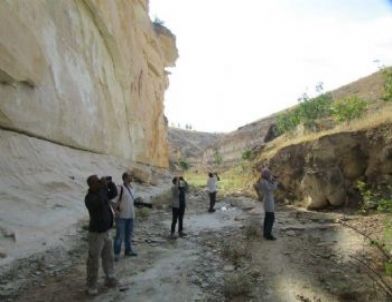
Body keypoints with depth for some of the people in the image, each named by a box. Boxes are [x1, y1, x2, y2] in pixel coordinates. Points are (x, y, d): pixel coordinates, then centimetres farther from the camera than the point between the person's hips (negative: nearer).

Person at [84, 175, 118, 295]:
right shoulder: (89, 198, -21)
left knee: (108, 257, 17)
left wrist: (110, 182, -5)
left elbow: (114, 194, 10)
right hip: (96, 233, -8)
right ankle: (91, 285, 15)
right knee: (94, 260, 2)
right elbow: (99, 202, -39)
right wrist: (102, 186, -32)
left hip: (106, 231, 8)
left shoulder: (102, 192, 3)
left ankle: (110, 279, 31)